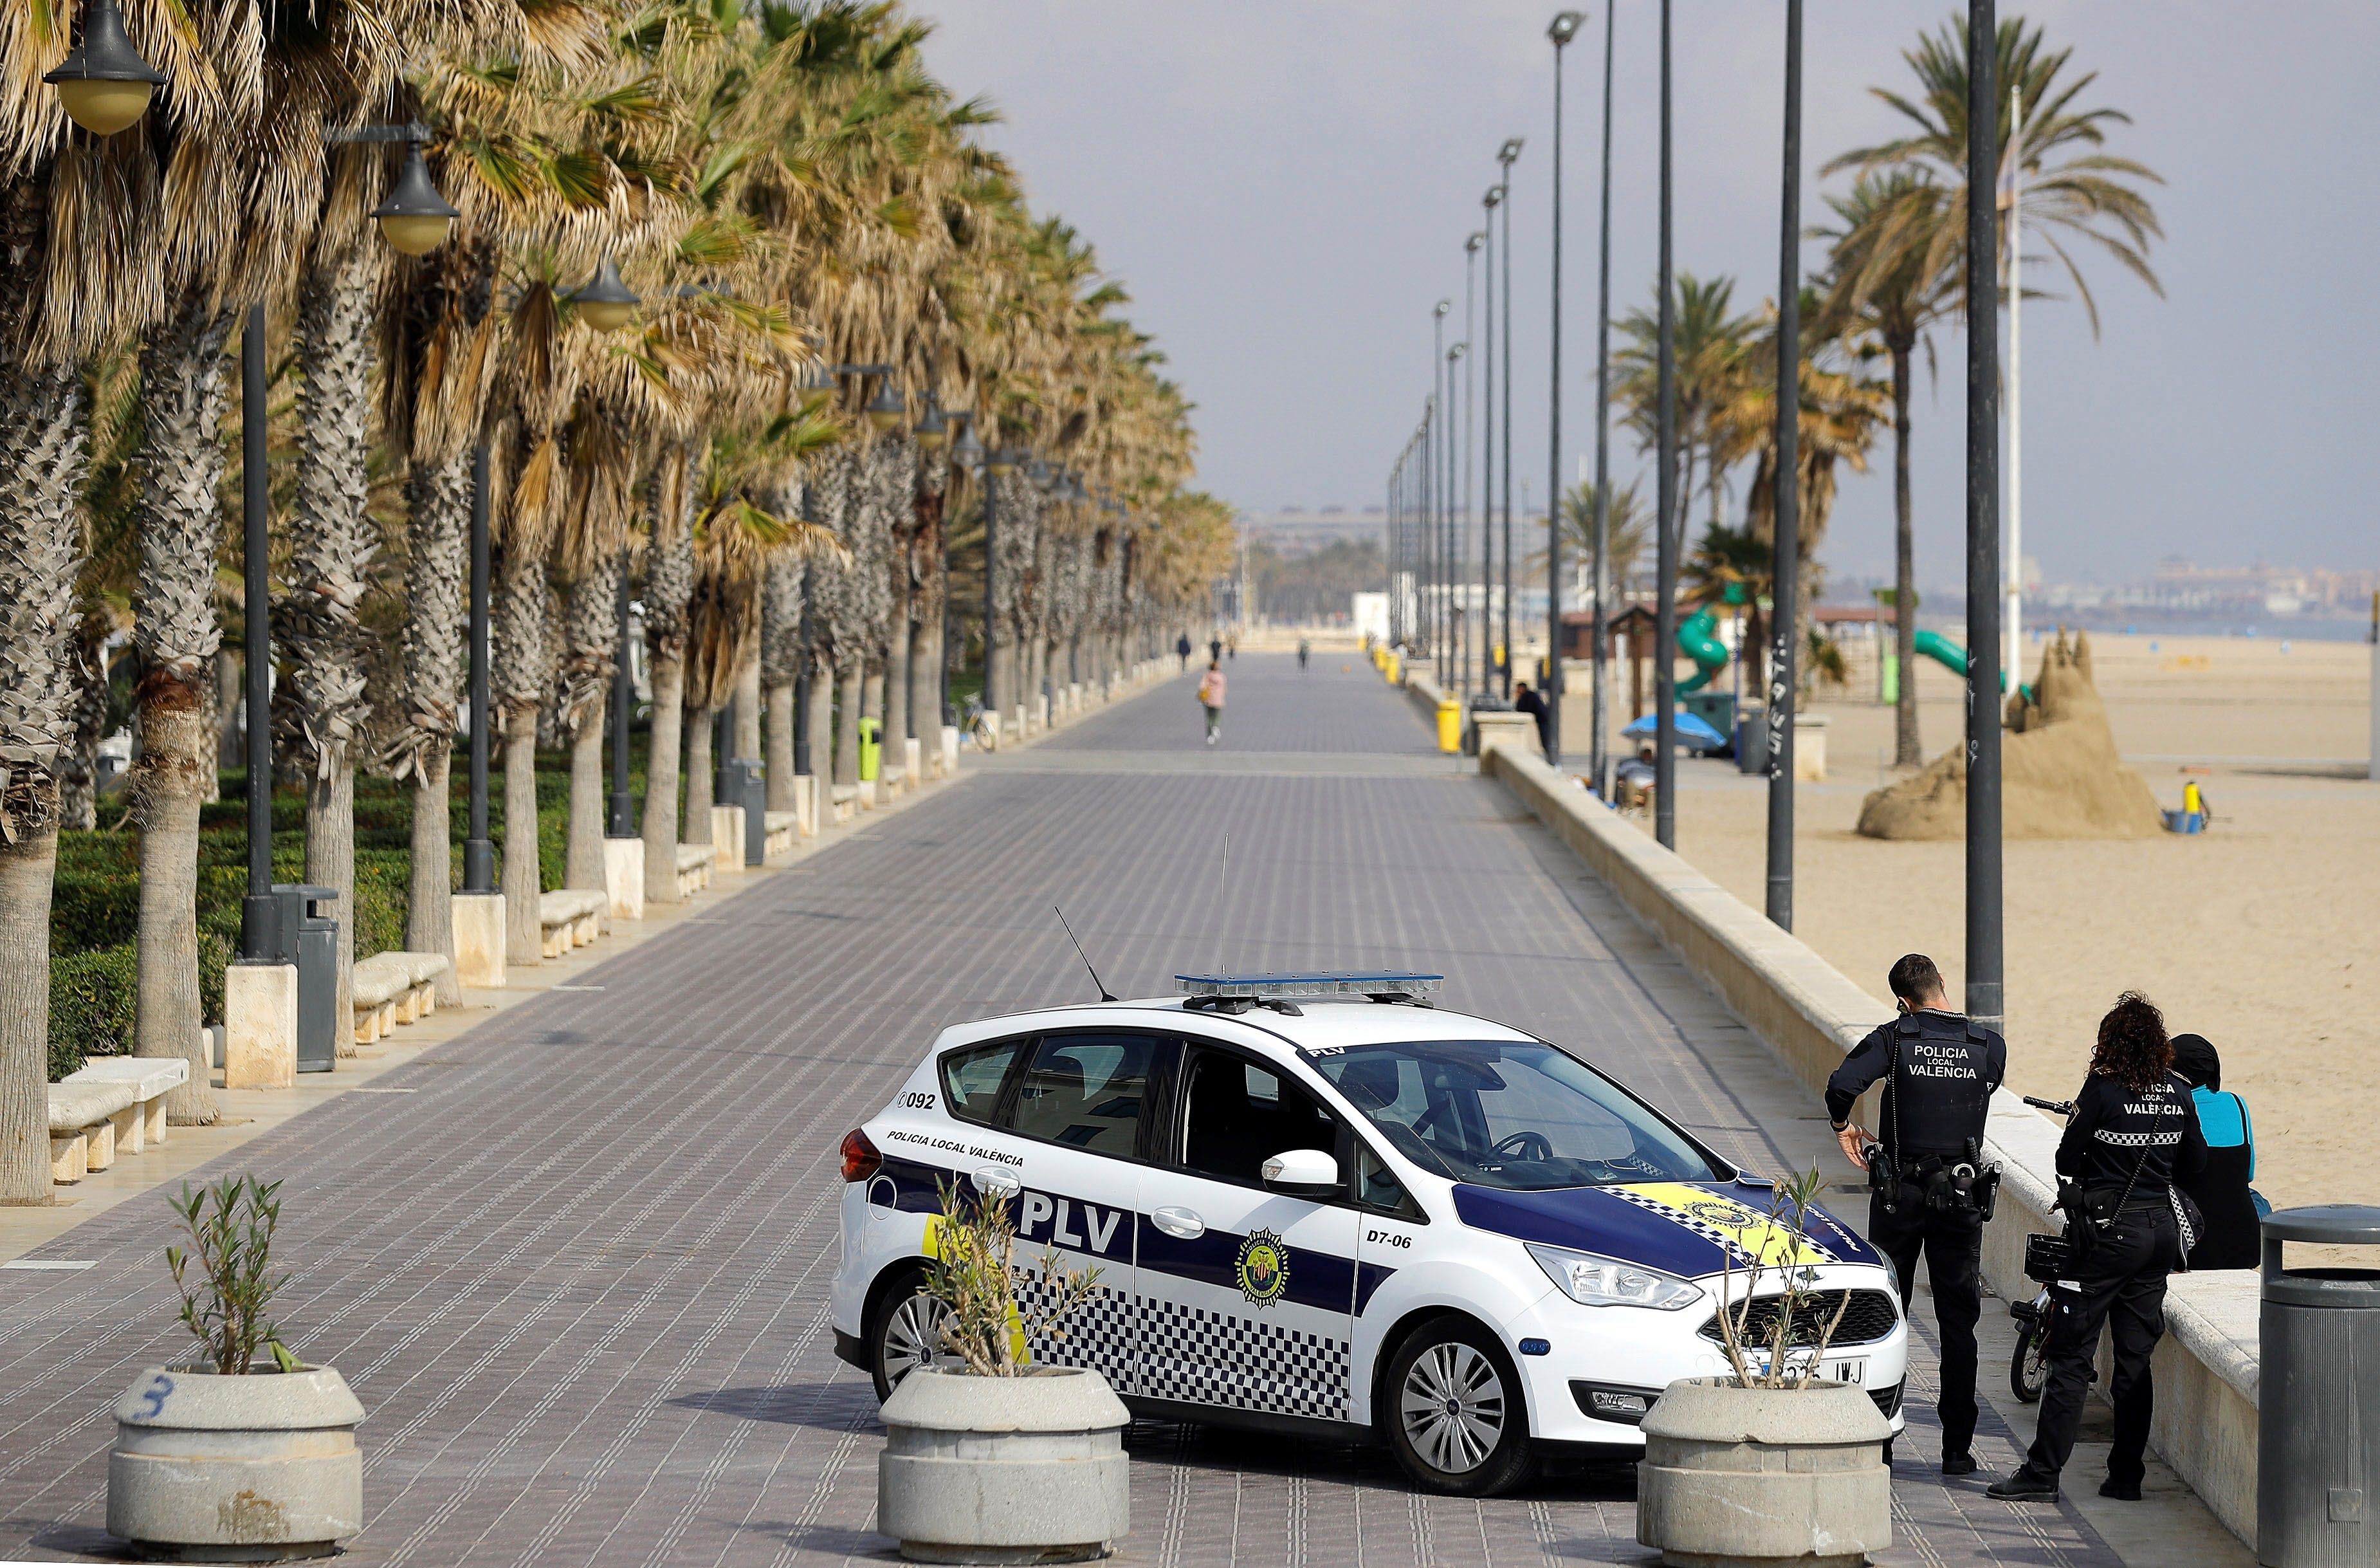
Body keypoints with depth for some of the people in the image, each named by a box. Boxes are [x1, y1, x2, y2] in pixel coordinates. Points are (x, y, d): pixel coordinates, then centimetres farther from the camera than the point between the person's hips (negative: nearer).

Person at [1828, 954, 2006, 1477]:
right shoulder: (1990, 1047, -2)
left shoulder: (1895, 1038, -10)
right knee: (1959, 1324, 6)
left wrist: (1842, 1126, -1)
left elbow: (1841, 1086, -23)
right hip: (1962, 1195, 1)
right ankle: (1958, 1447, 4)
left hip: (1899, 1195, -1)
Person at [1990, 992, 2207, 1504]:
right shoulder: (2178, 1093, 2)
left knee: (2072, 1356, -2)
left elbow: (2068, 1159, -8)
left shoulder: (2103, 1090, -13)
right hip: (2162, 1229, 5)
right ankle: (2126, 1475, 12)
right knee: (2135, 1359, 11)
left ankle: (2043, 1472, -2)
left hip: (2108, 1231, -5)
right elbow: (2195, 1163, 13)